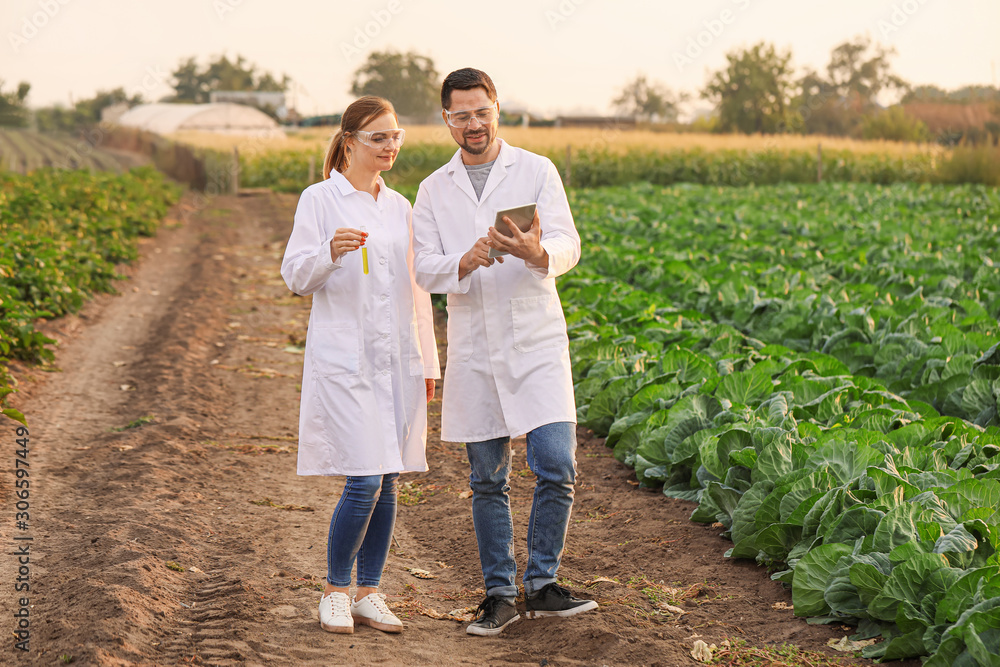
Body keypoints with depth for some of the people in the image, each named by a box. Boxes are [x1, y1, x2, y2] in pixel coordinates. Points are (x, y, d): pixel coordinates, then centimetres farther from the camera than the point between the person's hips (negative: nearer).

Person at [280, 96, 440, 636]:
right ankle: (335, 590, 8)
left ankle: (369, 592, 17)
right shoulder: (320, 200, -1)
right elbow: (295, 277, -6)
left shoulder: (400, 207, 14)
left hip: (397, 360, 5)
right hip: (344, 357, -5)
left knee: (387, 482, 5)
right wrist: (330, 253, -27)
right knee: (363, 481, -11)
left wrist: (428, 363, 14)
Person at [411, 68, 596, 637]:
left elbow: (567, 247, -8)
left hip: (536, 341, -2)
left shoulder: (537, 172, 2)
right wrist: (464, 263, -22)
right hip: (473, 349, 2)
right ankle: (500, 594, 17)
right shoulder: (435, 190, 9)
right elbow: (425, 270, 1)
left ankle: (542, 584, 6)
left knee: (557, 467, -10)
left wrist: (534, 253, -32)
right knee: (488, 481, 7)